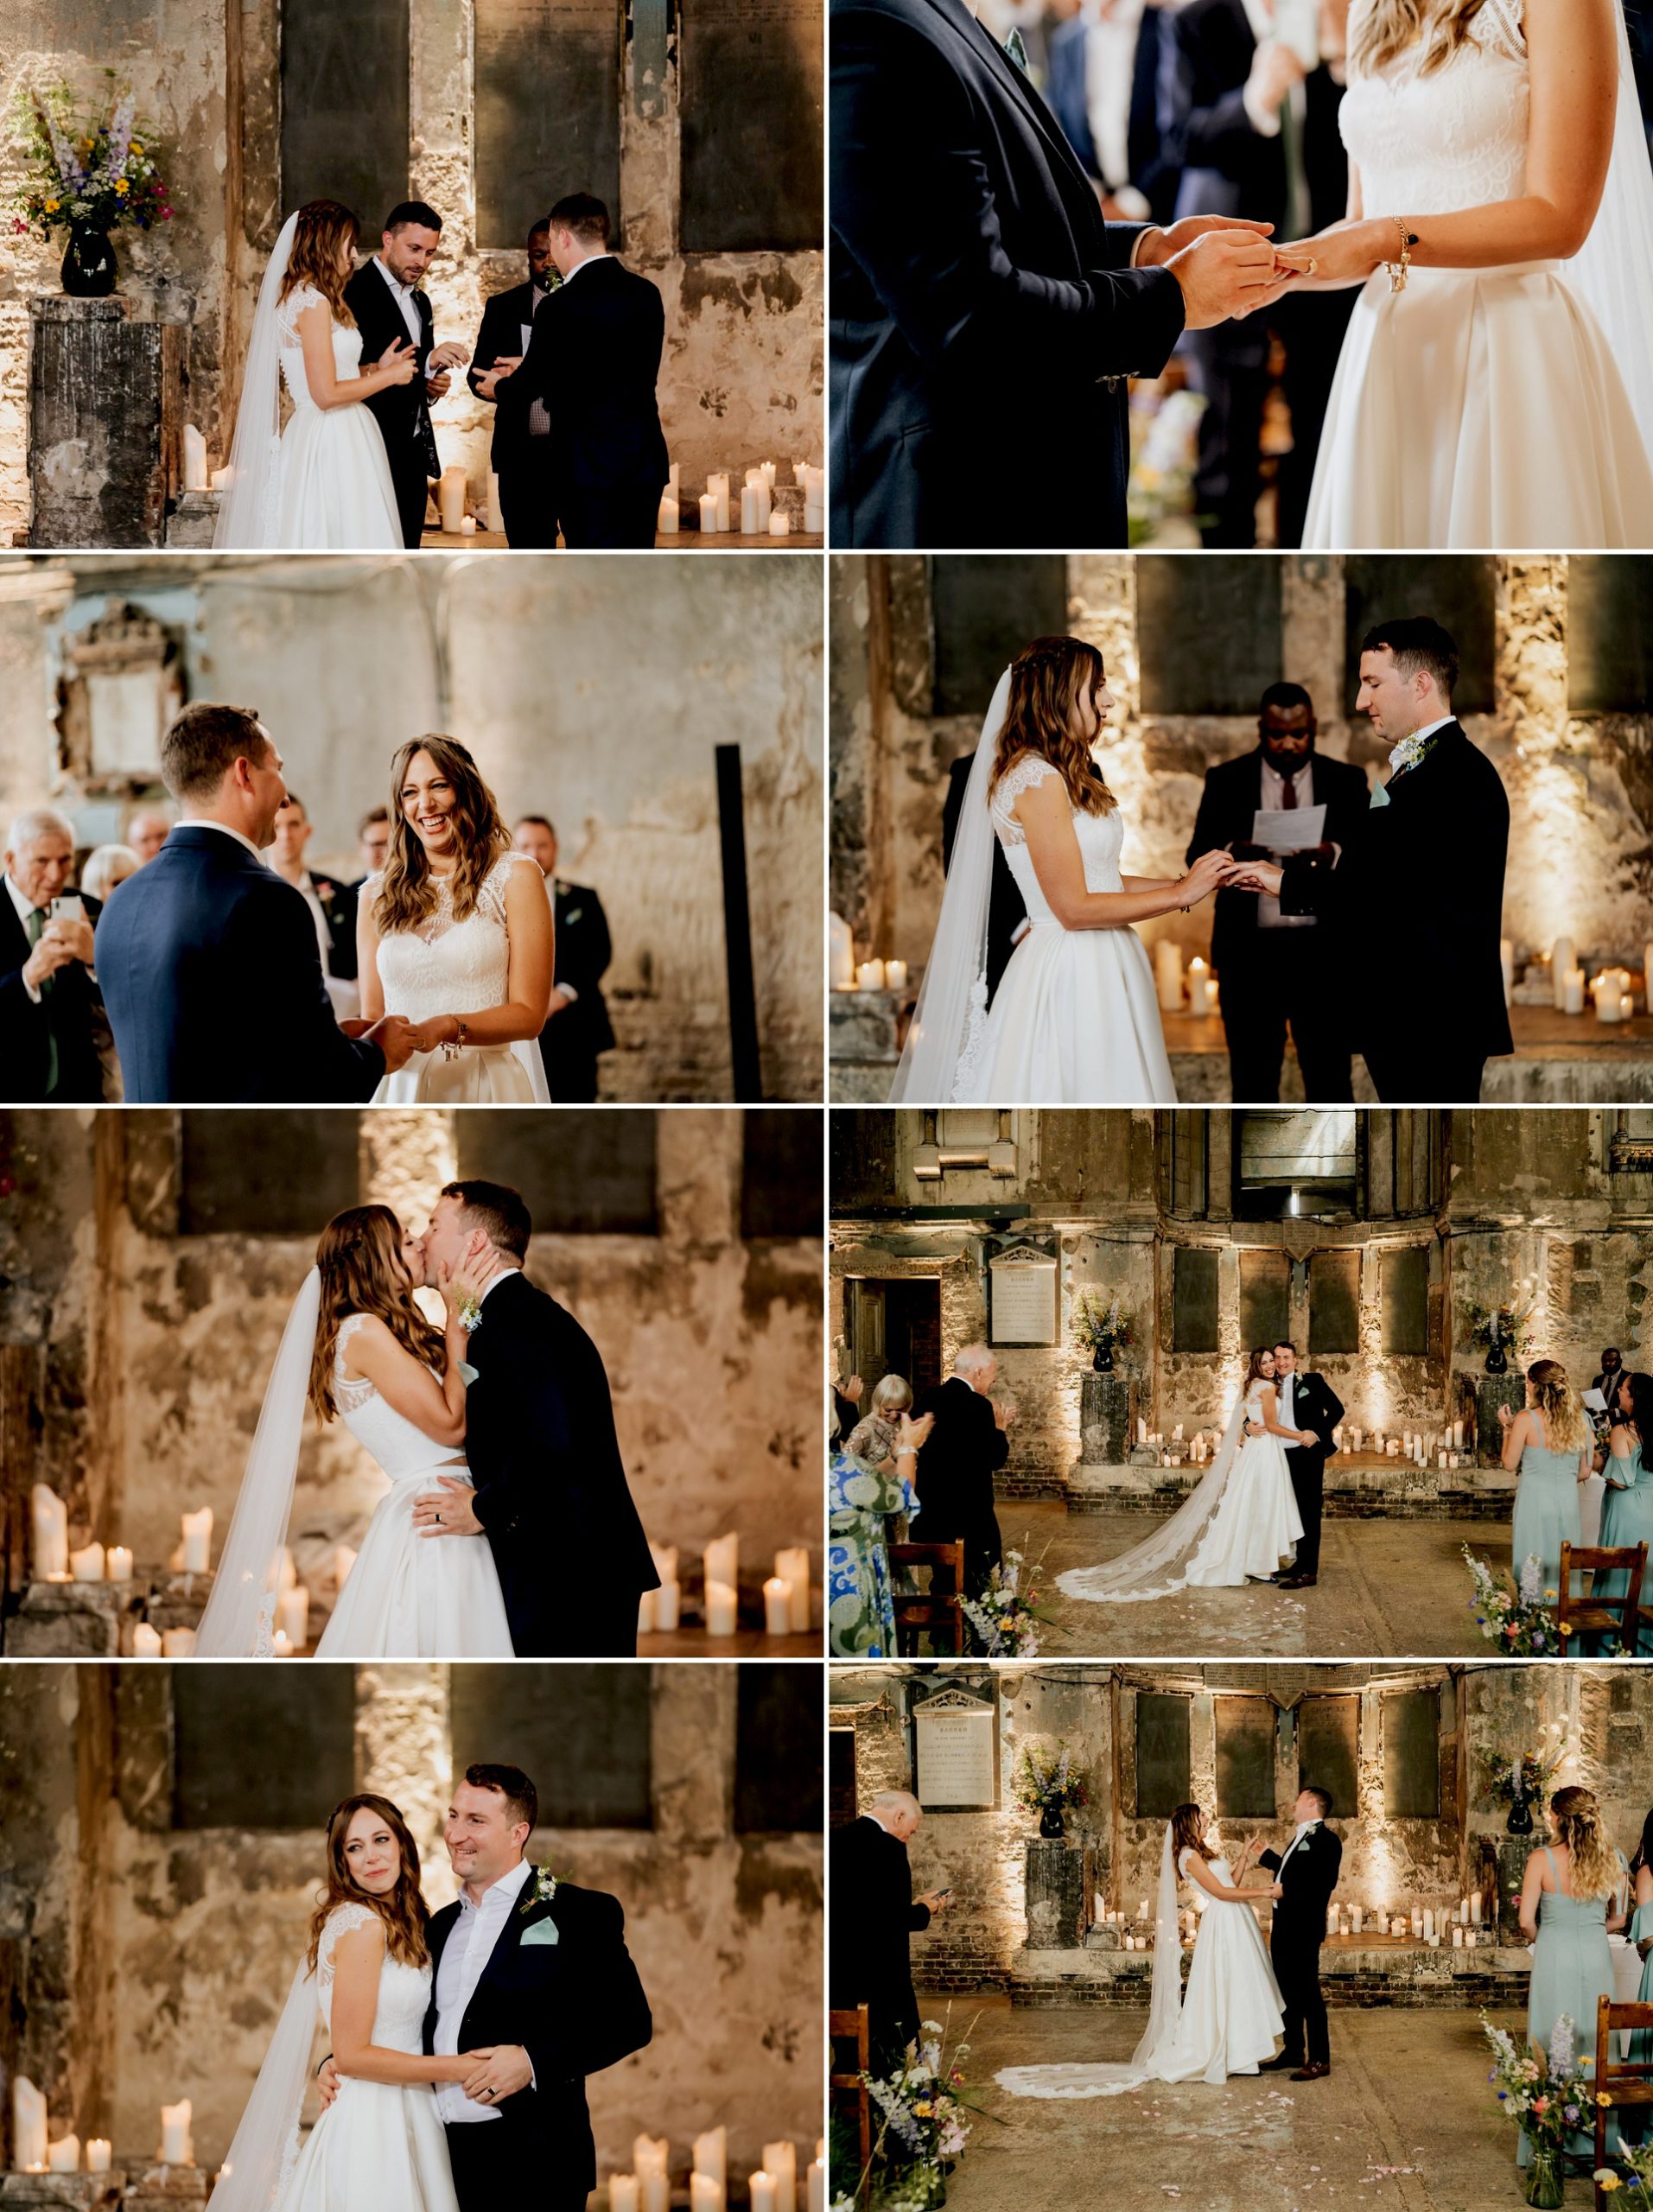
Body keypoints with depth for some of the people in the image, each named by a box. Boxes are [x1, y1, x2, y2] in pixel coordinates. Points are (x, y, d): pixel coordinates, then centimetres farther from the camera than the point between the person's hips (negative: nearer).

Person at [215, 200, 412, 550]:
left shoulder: (295, 298, 15)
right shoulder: (313, 303, -14)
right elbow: (327, 394, -18)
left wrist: (376, 368, 13)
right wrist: (389, 377, -7)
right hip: (331, 443, -10)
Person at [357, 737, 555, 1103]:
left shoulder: (514, 877, -2)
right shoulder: (376, 896, 7)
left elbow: (529, 1014, -7)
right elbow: (373, 1015, 8)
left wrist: (447, 1028, -24)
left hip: (492, 1088, -3)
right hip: (404, 1088, 3)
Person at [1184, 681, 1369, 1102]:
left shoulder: (1347, 781, 7)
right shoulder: (1226, 781, 7)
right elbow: (1196, 857, 3)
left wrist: (1334, 854, -20)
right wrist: (1232, 854, -19)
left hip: (1322, 952, 0)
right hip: (1249, 954, 1)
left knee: (1330, 1076, -3)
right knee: (1253, 1080, 3)